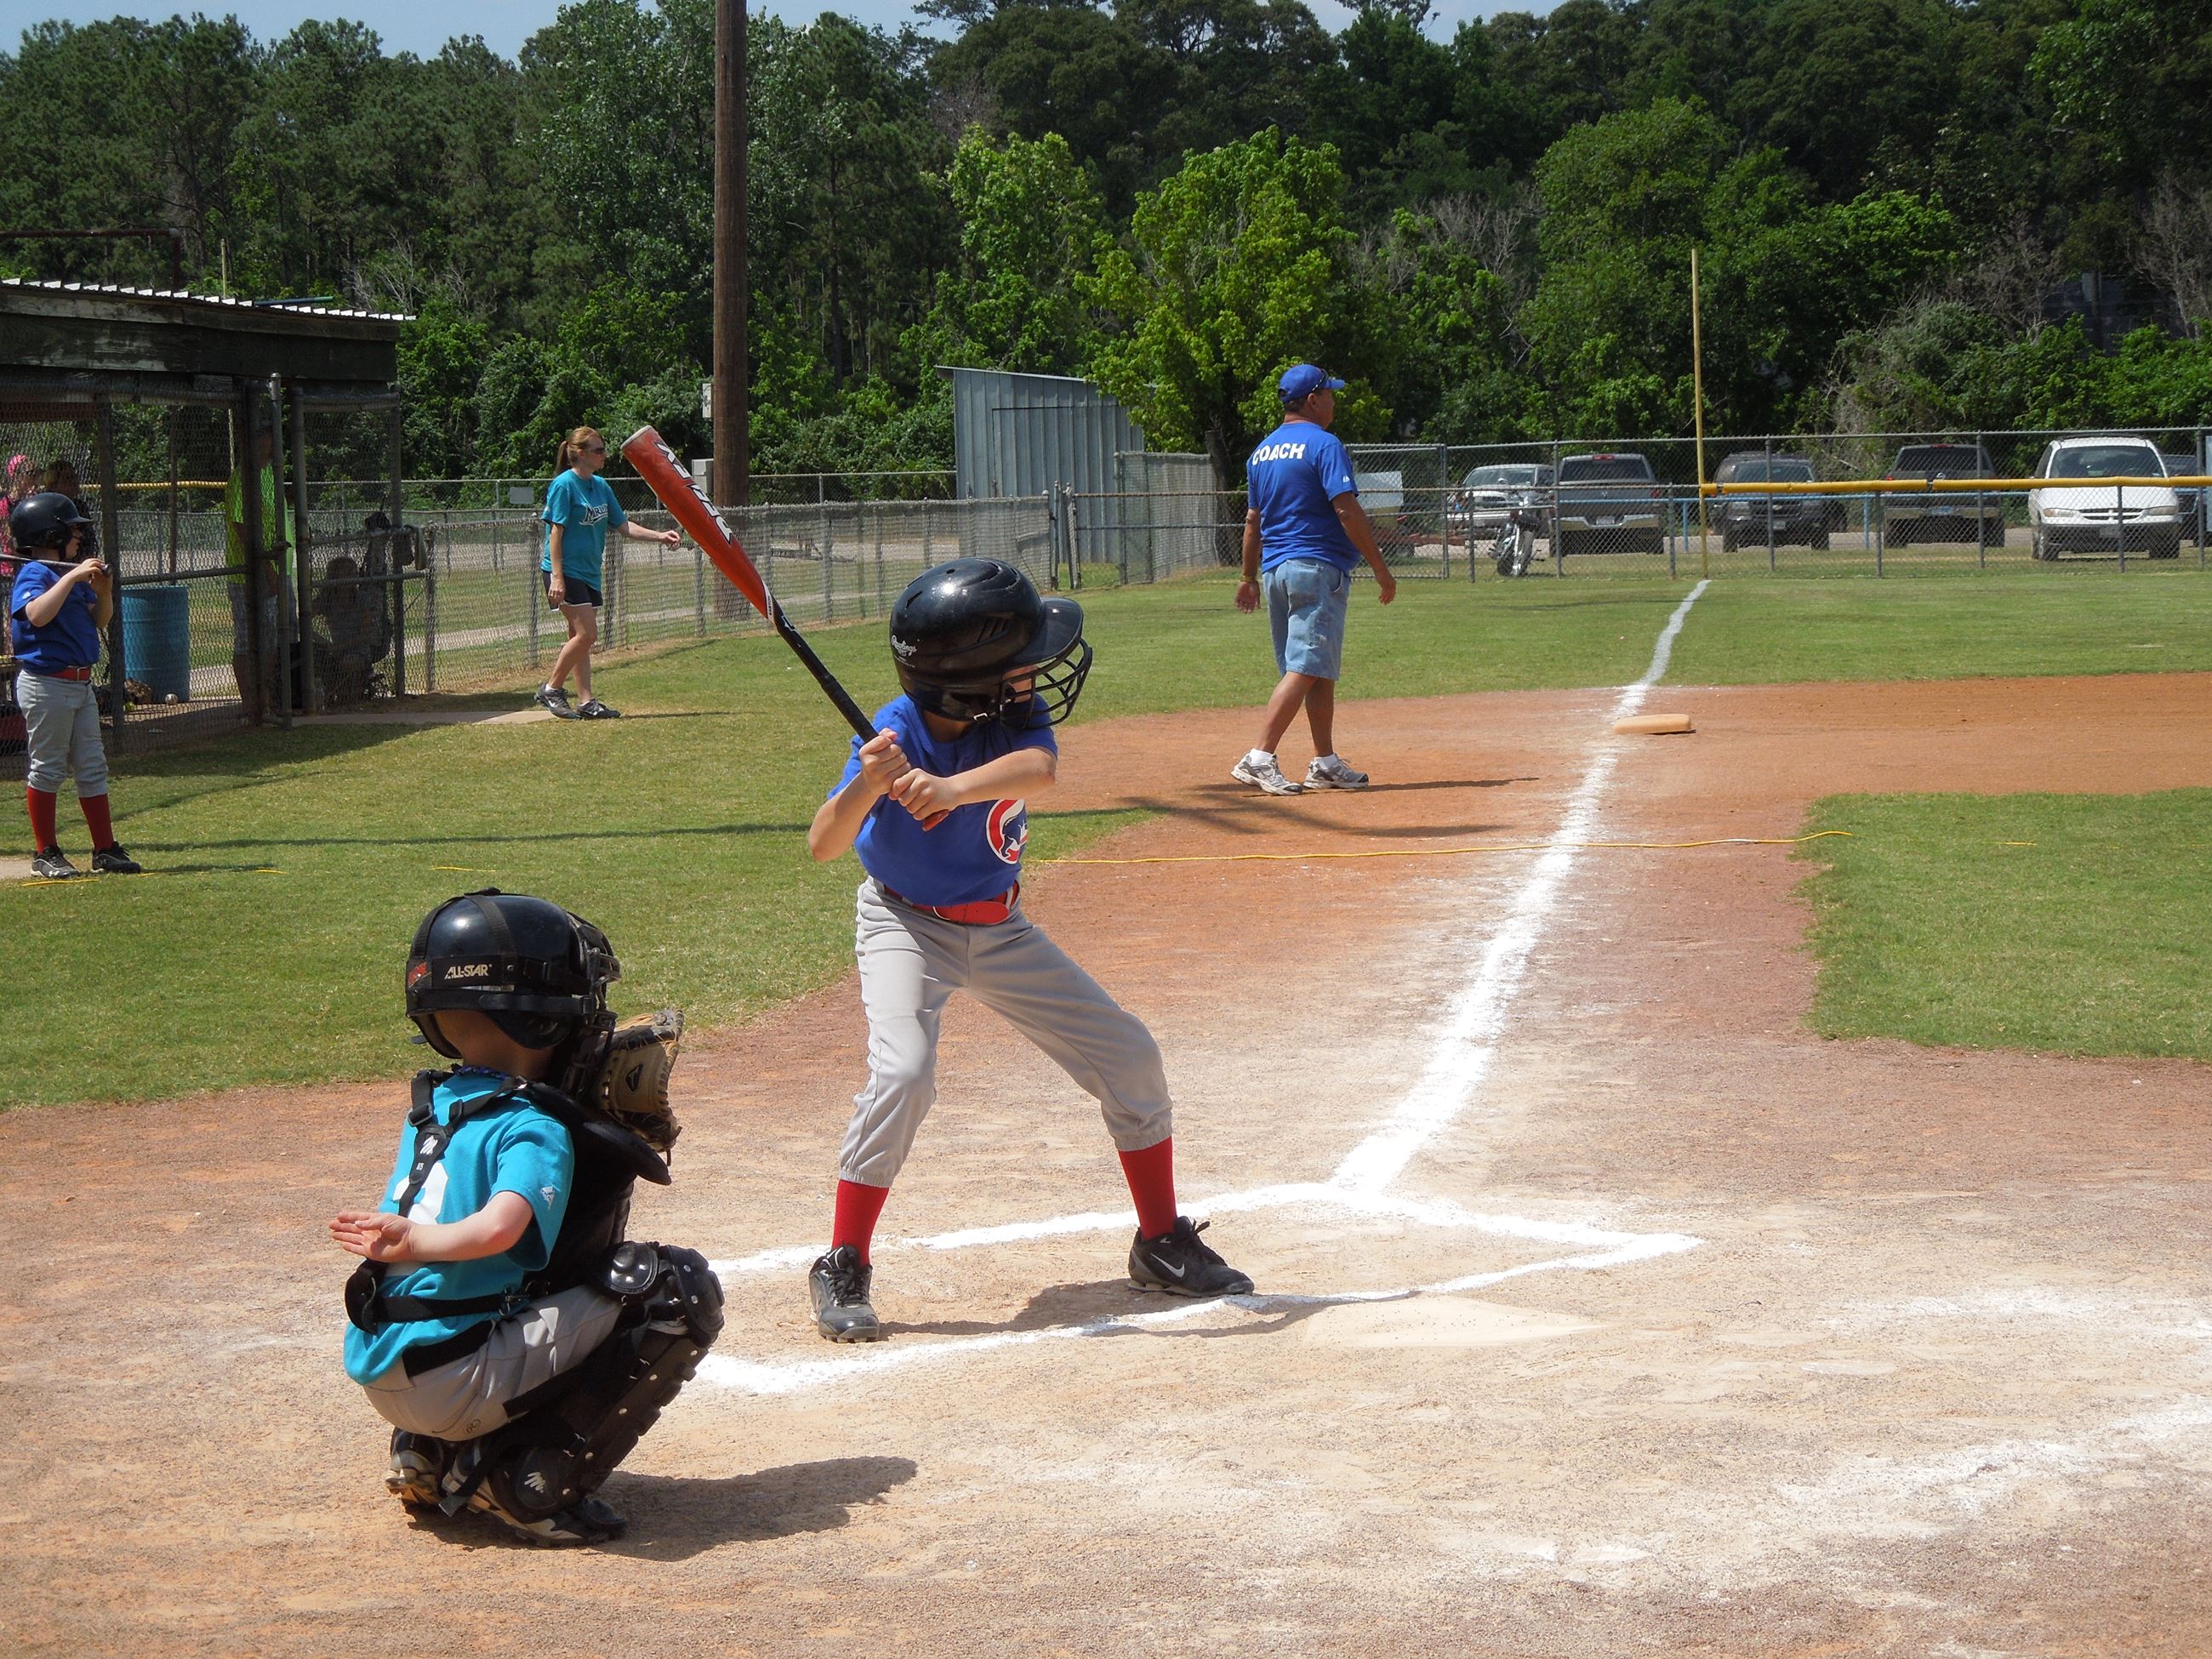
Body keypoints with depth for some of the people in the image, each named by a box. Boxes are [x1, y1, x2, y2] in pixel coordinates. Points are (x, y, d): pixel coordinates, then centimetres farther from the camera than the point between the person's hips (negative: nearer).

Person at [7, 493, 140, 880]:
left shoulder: (72, 574, 12)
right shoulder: (34, 574, -13)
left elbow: (99, 620, 17)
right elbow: (38, 615, -32)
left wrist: (104, 591, -2)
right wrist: (72, 577, -29)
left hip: (80, 684, 9)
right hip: (46, 684, -9)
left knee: (93, 767, 10)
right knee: (47, 768, -1)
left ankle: (105, 850, 15)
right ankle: (46, 854, 7)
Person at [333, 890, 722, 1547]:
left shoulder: (431, 1105, 13)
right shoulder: (536, 1129, -11)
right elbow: (498, 1229, -28)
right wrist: (417, 1241, -16)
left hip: (376, 1371, 9)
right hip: (449, 1383, -9)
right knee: (682, 1289, -8)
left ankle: (430, 1457, 19)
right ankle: (532, 1480, -9)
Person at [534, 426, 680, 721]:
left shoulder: (600, 486, 11)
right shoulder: (564, 485, -12)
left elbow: (624, 525, 14)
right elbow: (556, 532, -15)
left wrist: (660, 536, 2)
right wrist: (557, 577, -20)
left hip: (588, 573, 8)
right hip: (566, 572, -8)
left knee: (582, 637, 8)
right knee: (586, 634, -14)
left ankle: (586, 702, 9)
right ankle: (551, 690, -2)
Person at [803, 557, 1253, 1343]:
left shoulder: (1018, 715, -16)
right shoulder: (898, 732, -26)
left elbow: (1040, 768, -39)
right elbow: (823, 845, -33)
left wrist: (955, 788, -56)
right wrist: (865, 787, -53)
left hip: (999, 926, 5)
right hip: (907, 924, -5)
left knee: (1128, 1054, 4)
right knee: (903, 1072, -28)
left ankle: (1162, 1245, 20)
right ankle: (842, 1270, -13)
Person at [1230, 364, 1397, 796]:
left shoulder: (1261, 452, 15)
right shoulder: (1323, 445, -9)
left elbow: (1254, 520, 20)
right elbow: (1347, 511, -16)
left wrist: (1250, 577, 27)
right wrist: (1380, 568, -12)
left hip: (1275, 569, 8)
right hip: (1318, 567, -8)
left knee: (1321, 671, 14)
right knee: (1306, 667, -11)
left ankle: (1325, 764, 15)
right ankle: (1259, 758, -20)